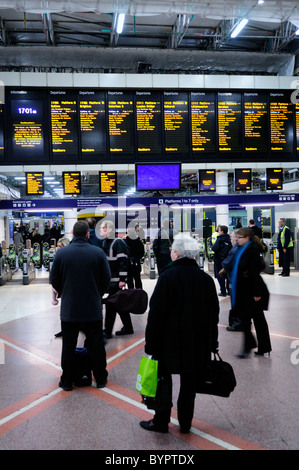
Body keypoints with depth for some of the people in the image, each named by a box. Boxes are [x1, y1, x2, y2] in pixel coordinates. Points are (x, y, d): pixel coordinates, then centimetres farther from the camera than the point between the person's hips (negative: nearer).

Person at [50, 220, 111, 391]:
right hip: (93, 308, 0)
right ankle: (101, 378, 23)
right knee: (96, 344, 12)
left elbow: (54, 279, 0)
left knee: (68, 345, 11)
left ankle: (67, 381, 20)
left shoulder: (62, 253, -7)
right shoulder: (98, 252, -7)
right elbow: (107, 279, -1)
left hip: (69, 308, 0)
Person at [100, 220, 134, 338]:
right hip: (108, 279, 9)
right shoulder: (104, 242, 14)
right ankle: (128, 327, 24)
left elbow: (123, 261, -18)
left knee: (110, 306, -4)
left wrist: (122, 279, -21)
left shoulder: (118, 243, -13)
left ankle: (107, 331, 4)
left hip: (116, 280, -9)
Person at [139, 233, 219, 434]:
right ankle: (185, 423, 25)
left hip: (169, 342, -5)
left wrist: (151, 343, -7)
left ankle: (161, 421, 20)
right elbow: (214, 314, 10)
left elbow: (156, 313, -14)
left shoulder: (168, 276, -15)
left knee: (163, 380, 10)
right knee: (189, 383, 14)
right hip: (198, 344, 5)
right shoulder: (206, 279, 3)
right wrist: (211, 343, 18)